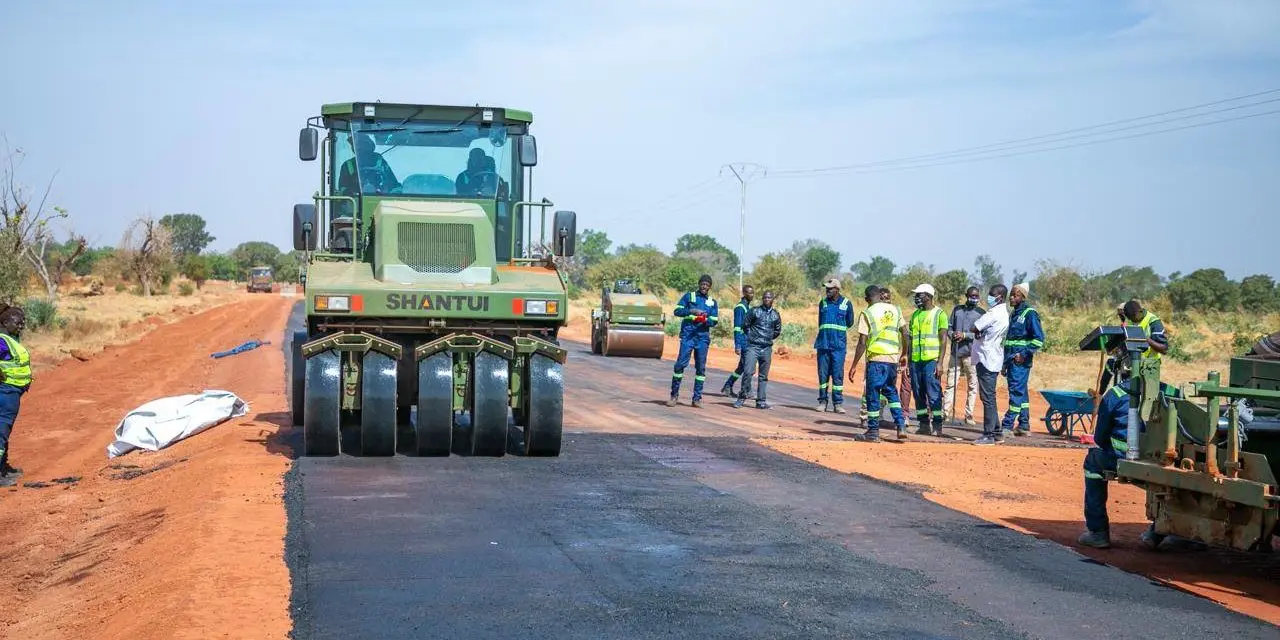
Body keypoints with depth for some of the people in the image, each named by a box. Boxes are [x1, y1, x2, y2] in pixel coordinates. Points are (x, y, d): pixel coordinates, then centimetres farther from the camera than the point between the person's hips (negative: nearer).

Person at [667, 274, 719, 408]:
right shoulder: (689, 296, 8)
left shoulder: (712, 302, 15)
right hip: (687, 335, -3)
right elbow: (677, 311, -1)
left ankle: (697, 398, 6)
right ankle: (674, 395, 0)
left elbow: (714, 321, 7)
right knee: (681, 364, -9)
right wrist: (691, 311, -17)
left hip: (703, 337, 3)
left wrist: (706, 320, -14)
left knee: (701, 367, 2)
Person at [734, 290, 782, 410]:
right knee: (748, 372, -16)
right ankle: (742, 397, -5)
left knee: (764, 376, 7)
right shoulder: (755, 311, -1)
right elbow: (745, 325, 6)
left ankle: (761, 401, 12)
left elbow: (777, 331, 21)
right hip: (753, 346, -3)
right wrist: (751, 336, 7)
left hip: (767, 348, 4)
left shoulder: (776, 315, 9)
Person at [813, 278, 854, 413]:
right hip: (823, 343, 3)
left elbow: (850, 322, 11)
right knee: (823, 373, 3)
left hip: (839, 345, -3)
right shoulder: (823, 303, 10)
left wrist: (838, 329, 11)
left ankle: (838, 403, -1)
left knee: (838, 374, -4)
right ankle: (822, 401, 9)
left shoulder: (846, 304, 2)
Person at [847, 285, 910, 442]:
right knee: (891, 391, 20)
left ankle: (873, 431, 6)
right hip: (893, 358, 5)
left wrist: (854, 365, -4)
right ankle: (900, 426, 12)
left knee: (872, 394, 4)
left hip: (876, 358, -5)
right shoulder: (895, 310, 7)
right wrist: (904, 354, 22)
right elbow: (905, 335, 8)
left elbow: (862, 343, -9)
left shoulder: (866, 314, -6)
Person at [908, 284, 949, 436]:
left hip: (932, 360, -6)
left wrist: (940, 362, -13)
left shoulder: (939, 313, -2)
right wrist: (908, 360, 15)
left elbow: (943, 340, -6)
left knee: (933, 394, -7)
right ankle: (923, 425, 13)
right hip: (915, 360, 6)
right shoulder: (915, 314, 16)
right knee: (918, 394, 7)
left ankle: (937, 426, -3)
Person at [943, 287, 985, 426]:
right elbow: (949, 326, 12)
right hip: (956, 351, 2)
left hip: (972, 353, -2)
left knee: (972, 385, -1)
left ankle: (969, 415, 3)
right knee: (950, 383, 1)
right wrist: (952, 334, -9)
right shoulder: (957, 309, 14)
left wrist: (965, 335, -14)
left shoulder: (981, 313, 5)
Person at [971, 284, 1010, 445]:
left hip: (987, 359, -10)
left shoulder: (994, 313, -17)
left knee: (988, 398, -8)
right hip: (995, 360, 10)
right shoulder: (1005, 312, 14)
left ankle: (989, 435, -7)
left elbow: (974, 328, -16)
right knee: (990, 398, 15)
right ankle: (997, 433, 18)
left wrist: (978, 332, 2)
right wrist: (980, 333, -2)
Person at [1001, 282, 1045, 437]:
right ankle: (1024, 425, 16)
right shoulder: (1012, 313, 18)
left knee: (1016, 391, -10)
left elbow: (1039, 339, -12)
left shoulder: (1030, 314, -8)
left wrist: (1024, 354, -17)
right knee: (1020, 392, 11)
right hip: (1011, 359, 9)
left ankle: (1007, 425, -13)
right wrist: (1005, 362, 22)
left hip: (1021, 361, -9)